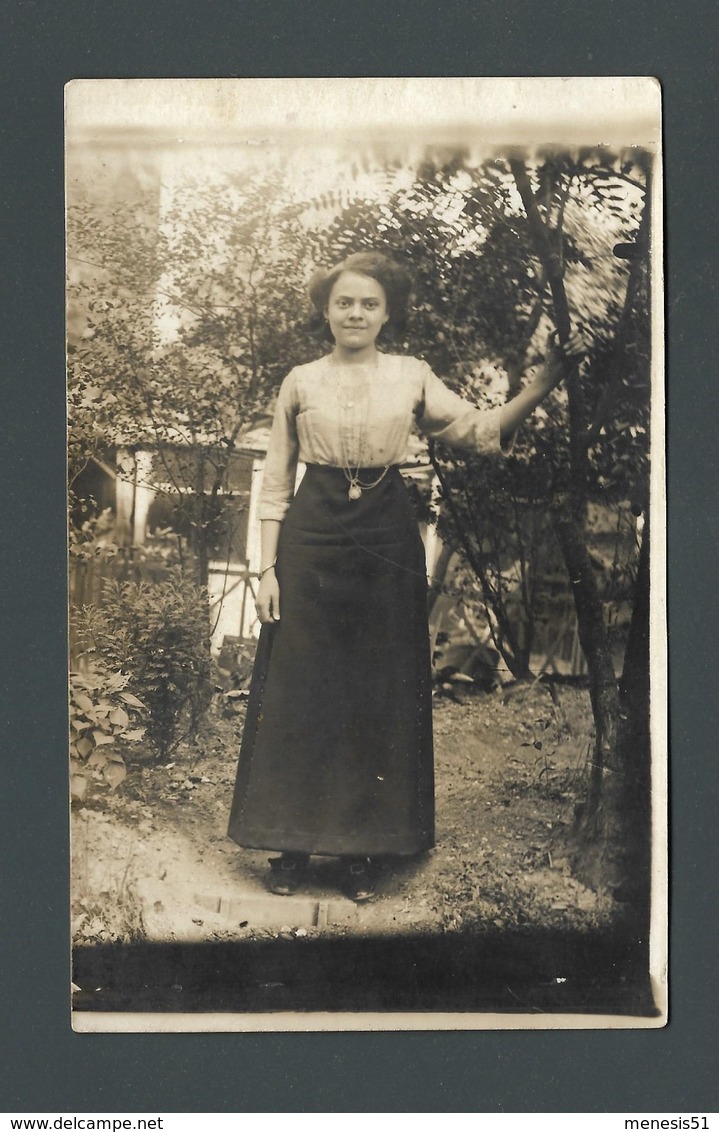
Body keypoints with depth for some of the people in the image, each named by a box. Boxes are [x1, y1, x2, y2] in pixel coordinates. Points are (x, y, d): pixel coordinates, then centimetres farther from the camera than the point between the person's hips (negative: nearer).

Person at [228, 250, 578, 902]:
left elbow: (481, 430, -3)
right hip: (311, 539, 0)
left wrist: (543, 384, -18)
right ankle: (291, 846, 14)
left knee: (380, 696, 4)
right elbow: (276, 482, 6)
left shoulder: (412, 377, 7)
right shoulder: (301, 382, 6)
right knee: (298, 693, 1)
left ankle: (364, 849, 16)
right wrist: (267, 568, -1)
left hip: (387, 542, 1)